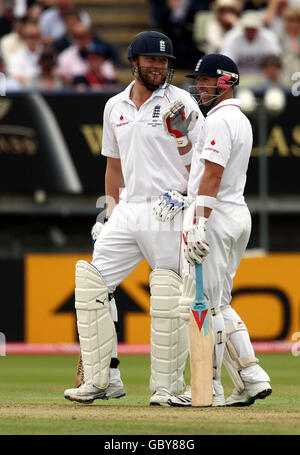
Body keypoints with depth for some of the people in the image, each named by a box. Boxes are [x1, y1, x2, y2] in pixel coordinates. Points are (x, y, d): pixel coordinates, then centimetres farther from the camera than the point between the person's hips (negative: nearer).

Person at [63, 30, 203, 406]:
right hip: (128, 212, 6)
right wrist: (110, 214, 16)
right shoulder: (115, 107, 15)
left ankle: (167, 386, 1)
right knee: (90, 285, -2)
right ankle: (97, 380, 2)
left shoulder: (181, 103, -1)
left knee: (169, 300, -8)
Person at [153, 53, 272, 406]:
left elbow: (212, 176, -21)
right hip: (238, 214, 10)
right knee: (218, 304, 14)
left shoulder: (220, 120, -13)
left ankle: (209, 388, -4)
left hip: (214, 217, -10)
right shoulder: (241, 120, 19)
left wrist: (199, 224, -25)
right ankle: (251, 378, 8)